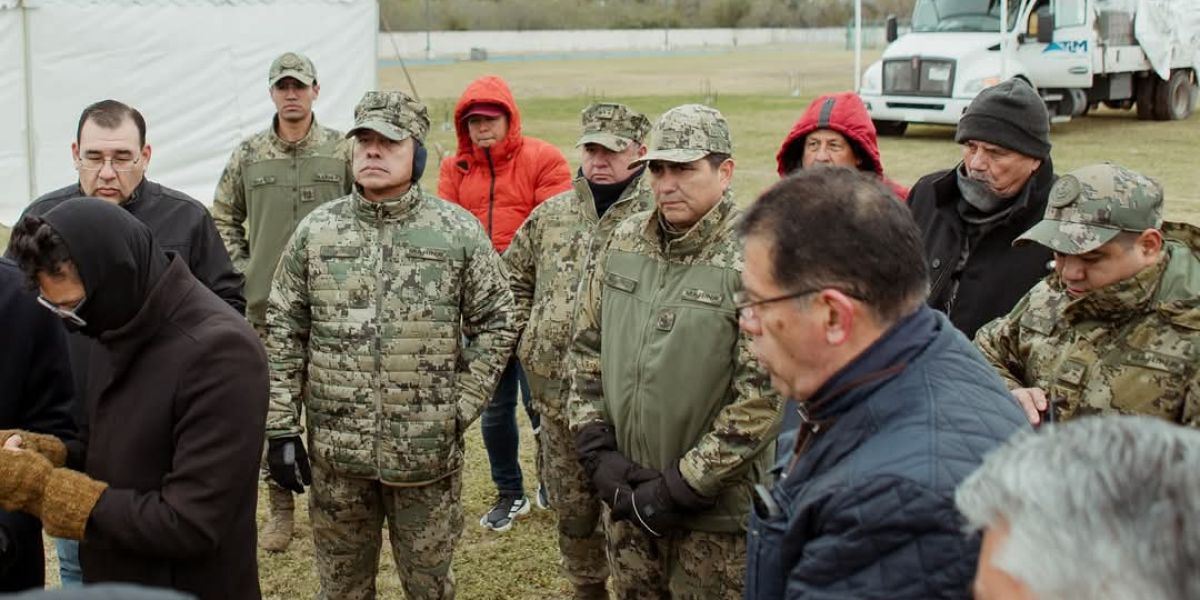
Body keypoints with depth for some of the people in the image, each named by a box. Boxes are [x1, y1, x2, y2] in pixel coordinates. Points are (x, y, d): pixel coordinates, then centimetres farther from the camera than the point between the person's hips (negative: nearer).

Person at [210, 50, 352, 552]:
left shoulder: (342, 151, -1)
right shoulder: (248, 155, 4)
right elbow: (223, 218, 14)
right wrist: (241, 269, 5)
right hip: (265, 303, 2)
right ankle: (280, 509, 19)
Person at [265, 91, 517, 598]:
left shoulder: (459, 231, -4)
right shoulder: (316, 230, 0)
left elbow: (495, 323, 1)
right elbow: (284, 332, 4)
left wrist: (461, 408, -5)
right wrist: (280, 428, -1)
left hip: (428, 454, -1)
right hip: (335, 451, 2)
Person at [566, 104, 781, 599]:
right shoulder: (624, 242, 3)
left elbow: (763, 395, -20)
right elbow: (587, 345, 10)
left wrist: (680, 487, -17)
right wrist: (597, 450, -1)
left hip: (715, 509, -5)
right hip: (627, 496, 5)